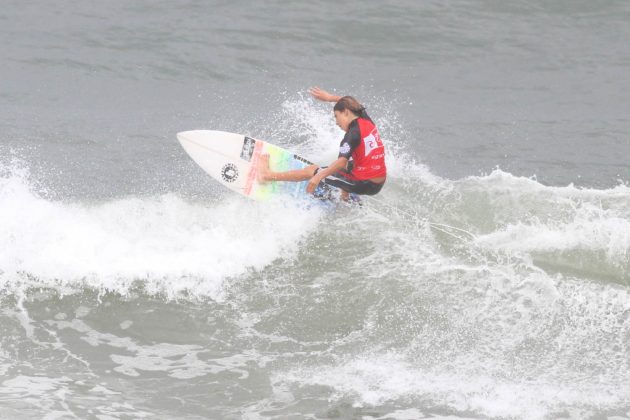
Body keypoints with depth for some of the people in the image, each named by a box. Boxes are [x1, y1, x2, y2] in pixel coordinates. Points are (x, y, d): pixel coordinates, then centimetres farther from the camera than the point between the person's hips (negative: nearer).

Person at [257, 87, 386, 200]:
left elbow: (341, 162, -27)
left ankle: (268, 175, 14)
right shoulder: (366, 120, 7)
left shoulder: (353, 134, -17)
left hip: (364, 185, -8)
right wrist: (329, 97, 30)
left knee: (312, 170, 4)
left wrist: (318, 177, -28)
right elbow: (353, 105, 29)